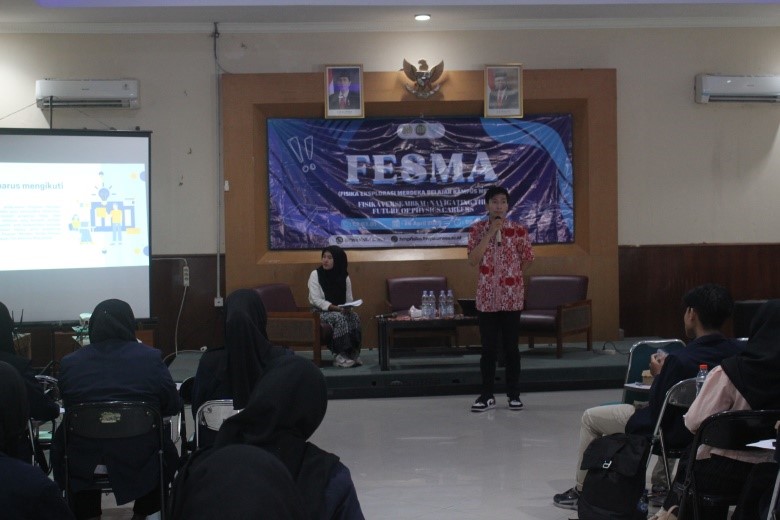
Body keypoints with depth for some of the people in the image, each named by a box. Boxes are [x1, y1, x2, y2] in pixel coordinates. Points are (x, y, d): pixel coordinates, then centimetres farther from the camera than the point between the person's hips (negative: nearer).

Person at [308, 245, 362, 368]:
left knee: (354, 316, -27)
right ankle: (340, 356, -31)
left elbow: (349, 299, 5)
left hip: (341, 310, 4)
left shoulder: (344, 277, 4)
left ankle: (353, 353, -23)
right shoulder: (315, 274, -8)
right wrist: (335, 308, -26)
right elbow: (316, 300, -15)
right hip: (320, 311, -4)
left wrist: (348, 307, -19)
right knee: (340, 318, -33)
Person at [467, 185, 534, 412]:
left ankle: (514, 394, 14)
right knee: (488, 347, 5)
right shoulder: (478, 229, 0)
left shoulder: (519, 230, -2)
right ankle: (487, 395, 13)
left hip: (511, 296, -1)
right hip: (487, 296, 1)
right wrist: (489, 233, -15)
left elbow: (527, 259, 7)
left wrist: (510, 275, 8)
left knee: (511, 347, 4)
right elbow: (472, 260, -11)